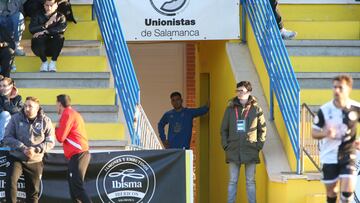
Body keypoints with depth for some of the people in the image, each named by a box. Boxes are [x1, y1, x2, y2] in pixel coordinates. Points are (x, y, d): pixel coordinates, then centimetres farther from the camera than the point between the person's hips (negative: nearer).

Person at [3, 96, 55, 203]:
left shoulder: (45, 121, -3)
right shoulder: (16, 118, -5)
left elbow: (50, 142, -2)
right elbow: (7, 138, -6)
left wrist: (36, 150, -19)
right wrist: (23, 148, -19)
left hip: (35, 162, 1)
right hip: (17, 158, -1)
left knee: (33, 193, 9)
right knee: (11, 182, -25)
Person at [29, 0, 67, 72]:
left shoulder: (60, 17, 2)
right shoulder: (38, 16, 3)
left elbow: (62, 28, -19)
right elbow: (31, 29, -12)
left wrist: (45, 32, -26)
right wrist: (45, 25, -23)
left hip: (53, 48, 0)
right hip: (40, 47, 0)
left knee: (59, 37, -30)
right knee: (38, 38, -33)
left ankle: (53, 62, -14)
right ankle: (44, 62, -12)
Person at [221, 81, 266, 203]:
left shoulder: (256, 109, 1)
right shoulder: (230, 109, 5)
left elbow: (262, 129, 4)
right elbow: (224, 129, 9)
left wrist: (258, 146, -3)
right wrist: (225, 145, 0)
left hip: (250, 151, -1)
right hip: (233, 151, 1)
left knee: (250, 181, 5)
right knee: (233, 181, 4)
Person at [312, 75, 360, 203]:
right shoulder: (324, 110, -10)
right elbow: (314, 133, -3)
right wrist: (324, 133, -26)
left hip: (348, 155, -1)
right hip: (329, 156, 1)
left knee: (348, 190, -14)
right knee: (331, 190, 12)